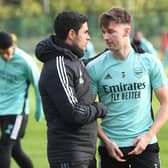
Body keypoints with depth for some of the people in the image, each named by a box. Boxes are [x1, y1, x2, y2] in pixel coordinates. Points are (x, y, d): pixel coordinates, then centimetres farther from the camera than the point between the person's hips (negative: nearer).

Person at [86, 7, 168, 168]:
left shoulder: (149, 63, -1)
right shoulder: (95, 68, -2)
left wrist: (149, 136, -8)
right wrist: (106, 141, -9)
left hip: (145, 145, 0)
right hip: (111, 146, 0)